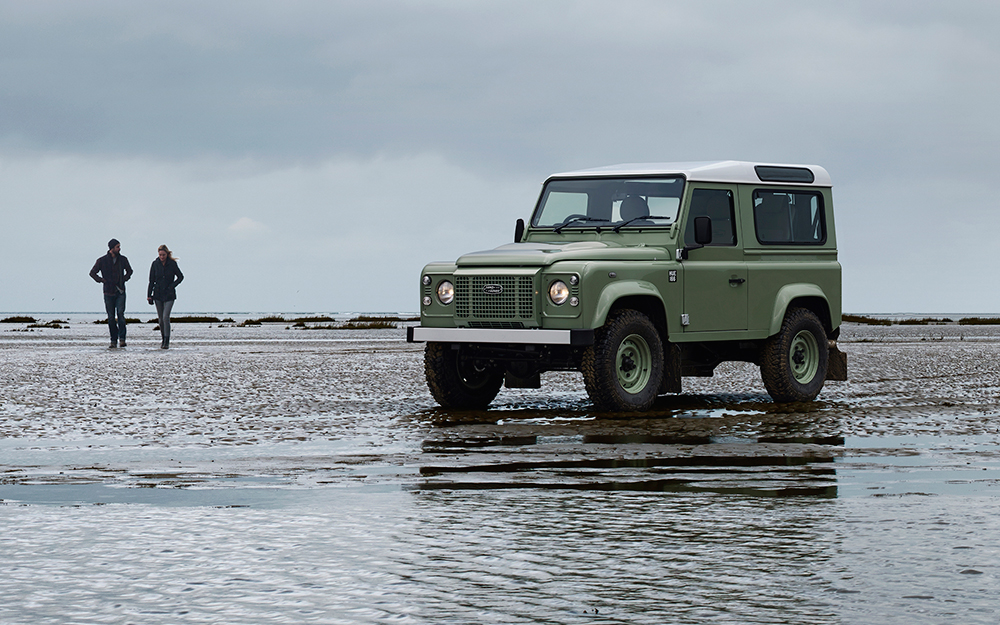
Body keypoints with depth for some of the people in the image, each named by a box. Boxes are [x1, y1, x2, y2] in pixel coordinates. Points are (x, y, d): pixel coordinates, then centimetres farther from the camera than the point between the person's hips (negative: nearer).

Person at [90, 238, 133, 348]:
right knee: (111, 317, 2)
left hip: (120, 292, 0)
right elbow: (92, 273, 6)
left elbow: (129, 271, 22)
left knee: (120, 313, -15)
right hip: (109, 293, 0)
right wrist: (102, 280, -5)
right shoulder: (102, 260, -1)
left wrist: (124, 279, 5)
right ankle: (113, 340, 9)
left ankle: (122, 338, -11)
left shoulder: (123, 260, 5)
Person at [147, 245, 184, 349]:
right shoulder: (155, 264, 0)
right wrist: (149, 295, -2)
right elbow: (151, 281, 4)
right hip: (158, 294, 3)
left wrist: (172, 286, -9)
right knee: (161, 318, 6)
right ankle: (163, 339, 20)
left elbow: (180, 277, 5)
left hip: (169, 295, -3)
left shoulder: (172, 264, -6)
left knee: (165, 317, -14)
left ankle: (167, 342, -13)